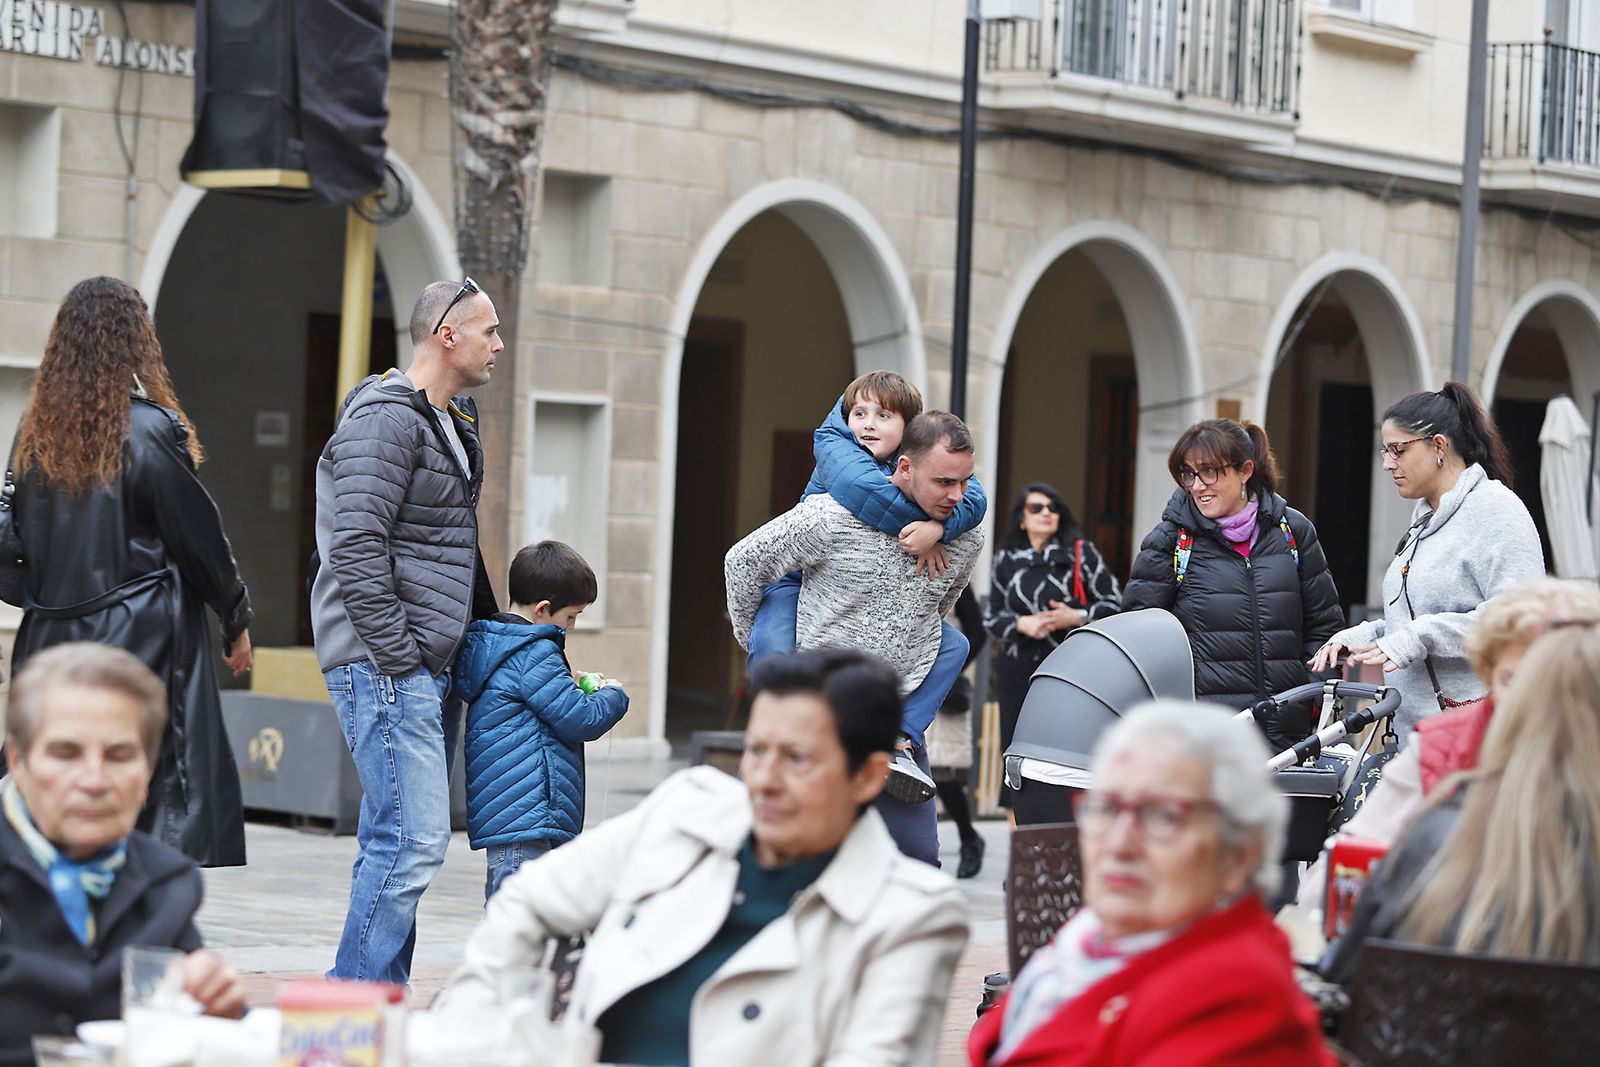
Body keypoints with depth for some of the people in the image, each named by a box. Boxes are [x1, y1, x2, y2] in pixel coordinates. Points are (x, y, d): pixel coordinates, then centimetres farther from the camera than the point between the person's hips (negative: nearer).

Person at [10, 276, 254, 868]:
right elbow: (200, 535, -5)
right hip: (144, 640, -5)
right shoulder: (151, 429, -11)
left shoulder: (34, 434, 5)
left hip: (51, 638, 5)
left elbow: (19, 534, 11)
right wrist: (237, 619, 7)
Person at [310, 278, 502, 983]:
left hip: (430, 670, 10)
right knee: (414, 841, -14)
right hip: (386, 667, -10)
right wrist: (397, 657, -19)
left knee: (392, 844, 11)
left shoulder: (450, 426, 20)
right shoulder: (387, 420, -12)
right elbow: (356, 551, -19)